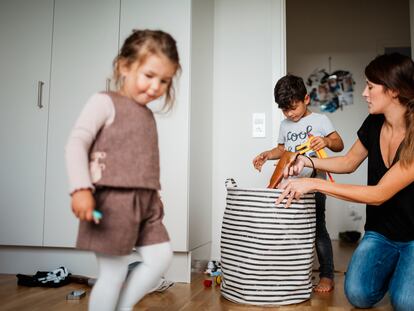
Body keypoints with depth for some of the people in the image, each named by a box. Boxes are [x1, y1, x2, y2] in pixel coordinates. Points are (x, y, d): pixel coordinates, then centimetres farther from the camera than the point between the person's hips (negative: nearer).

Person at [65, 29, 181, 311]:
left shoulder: (148, 115, 17)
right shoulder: (105, 102, -6)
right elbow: (76, 143, -14)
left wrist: (154, 196, 21)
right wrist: (81, 188, -24)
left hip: (145, 202, 8)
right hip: (112, 200, -8)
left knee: (161, 257, 5)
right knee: (115, 272, -1)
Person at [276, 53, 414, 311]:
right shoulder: (374, 124, -4)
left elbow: (379, 194, -25)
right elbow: (349, 163, 12)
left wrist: (315, 184, -28)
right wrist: (307, 162, -5)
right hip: (380, 232, 4)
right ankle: (390, 270, 15)